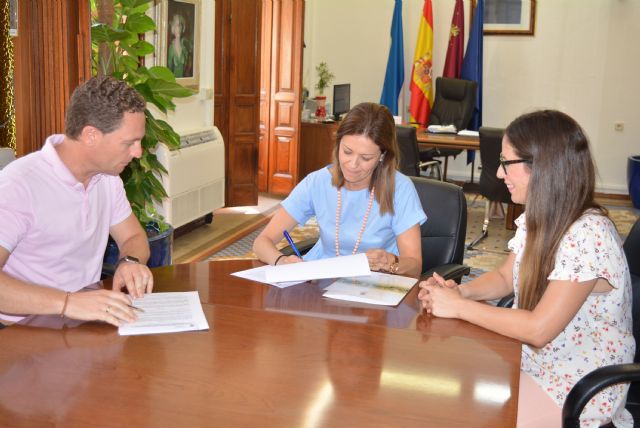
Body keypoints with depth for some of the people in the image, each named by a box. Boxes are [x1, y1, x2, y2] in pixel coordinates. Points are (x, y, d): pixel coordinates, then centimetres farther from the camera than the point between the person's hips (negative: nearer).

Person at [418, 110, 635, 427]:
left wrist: (458, 307, -20)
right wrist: (459, 291, -8)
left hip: (578, 389, -7)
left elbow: (538, 329, -28)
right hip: (534, 362, 7)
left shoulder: (587, 235, -27)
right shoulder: (539, 220, 0)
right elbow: (506, 278, 12)